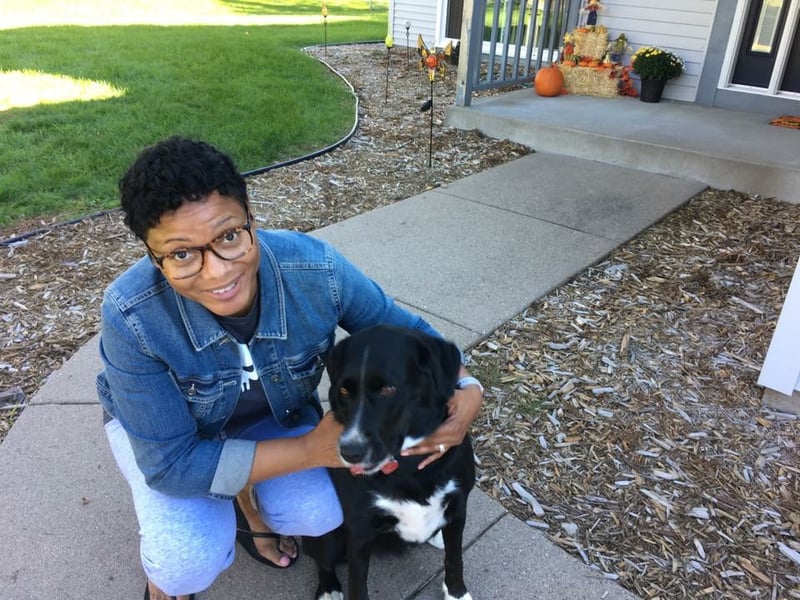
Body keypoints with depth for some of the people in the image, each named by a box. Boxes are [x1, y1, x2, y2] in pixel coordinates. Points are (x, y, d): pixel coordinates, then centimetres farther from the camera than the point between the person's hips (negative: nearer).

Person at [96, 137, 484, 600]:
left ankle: (248, 497, 15)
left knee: (317, 513, -20)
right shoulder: (132, 317, -37)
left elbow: (404, 330, -14)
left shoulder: (316, 270, -32)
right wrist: (312, 449, -34)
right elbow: (171, 463, -31)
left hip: (272, 413, 2)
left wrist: (467, 388, -33)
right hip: (158, 425, -2)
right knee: (193, 561, -23)